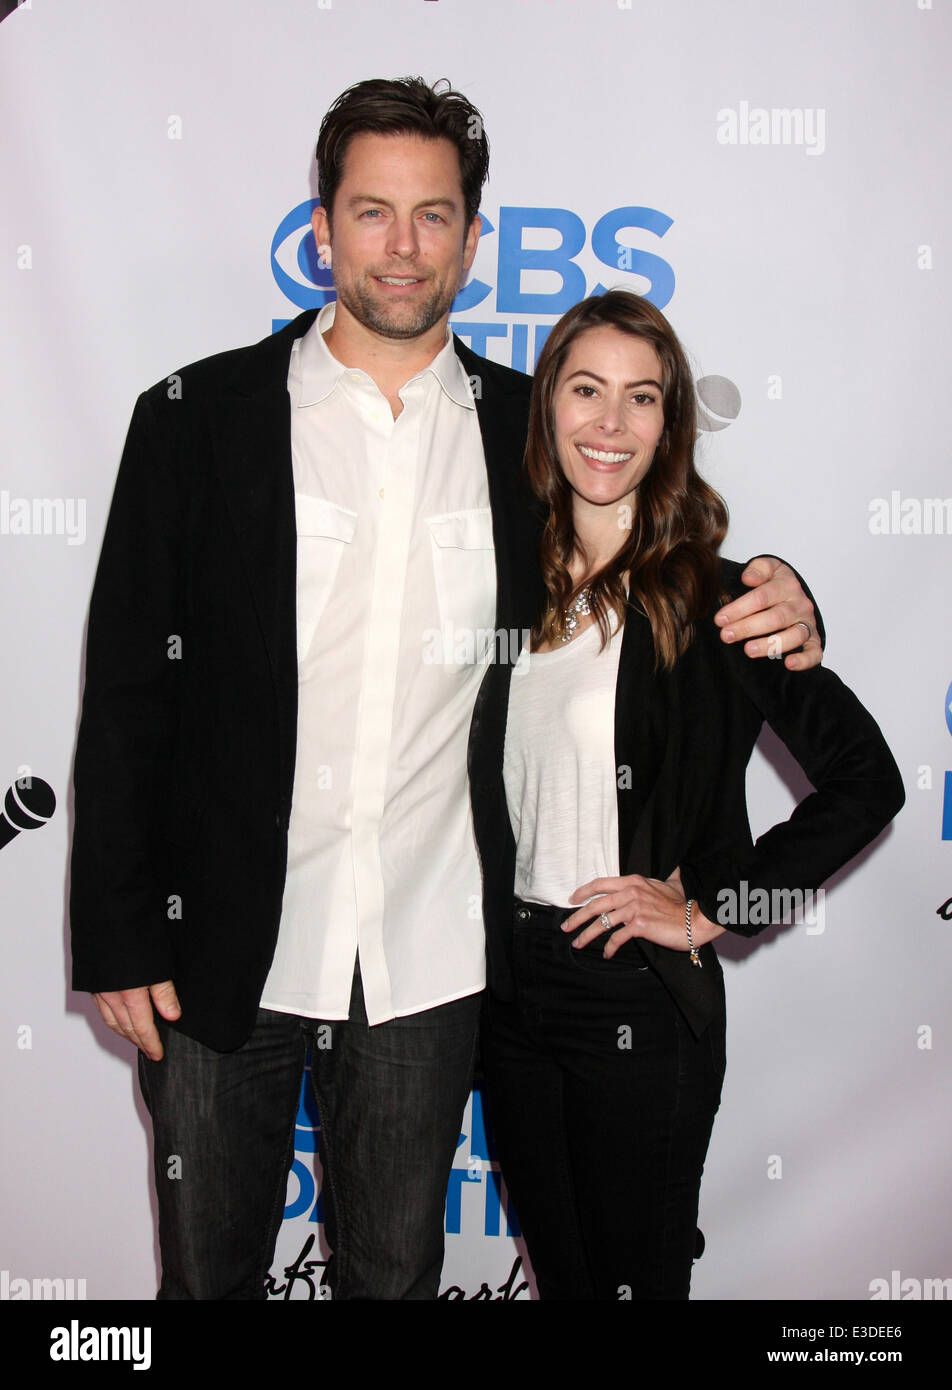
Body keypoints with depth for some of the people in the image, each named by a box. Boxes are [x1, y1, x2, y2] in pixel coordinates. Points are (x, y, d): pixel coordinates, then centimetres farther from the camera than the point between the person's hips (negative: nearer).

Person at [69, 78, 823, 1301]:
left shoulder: (526, 432, 3)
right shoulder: (198, 418, -3)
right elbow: (128, 690, -4)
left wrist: (775, 607, -9)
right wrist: (118, 938, -6)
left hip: (428, 962, 2)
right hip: (222, 954, -1)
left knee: (395, 1271, 19)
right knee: (210, 1270, 17)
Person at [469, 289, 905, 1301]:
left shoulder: (710, 595, -10)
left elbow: (865, 779, -10)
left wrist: (708, 911, -10)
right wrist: (491, 963, 7)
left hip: (642, 999, -4)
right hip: (512, 989, 5)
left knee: (637, 1277, 11)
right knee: (557, 1269, 19)